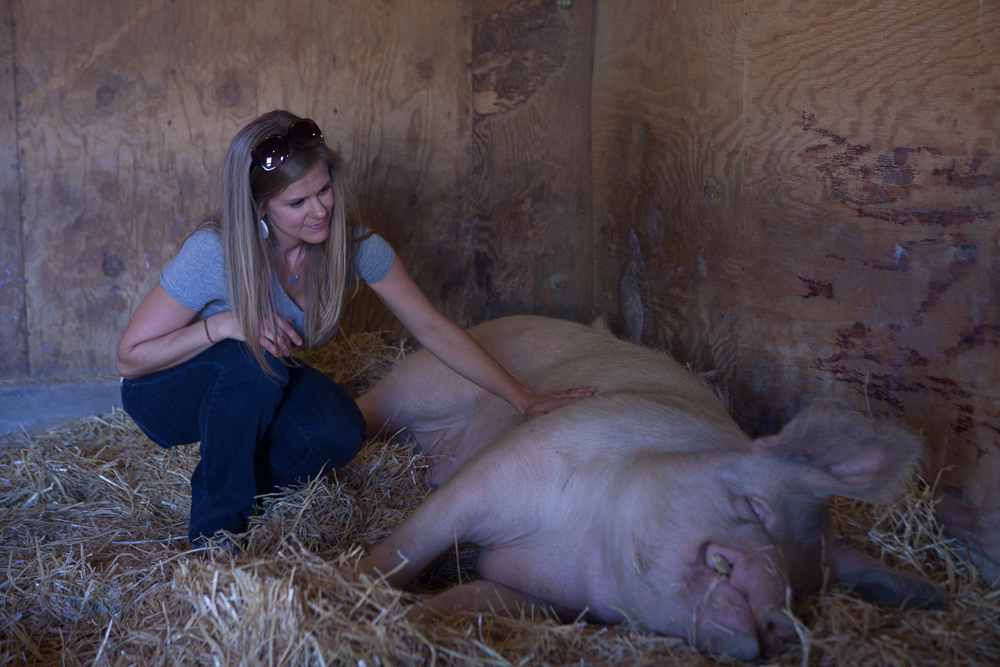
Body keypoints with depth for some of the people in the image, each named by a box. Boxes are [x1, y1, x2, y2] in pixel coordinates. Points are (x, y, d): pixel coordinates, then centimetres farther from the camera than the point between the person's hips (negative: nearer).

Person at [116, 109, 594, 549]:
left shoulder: (355, 246, -20)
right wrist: (222, 325, -37)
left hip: (261, 394, 3)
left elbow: (432, 329, -13)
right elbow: (130, 357, -21)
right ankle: (214, 527, -15)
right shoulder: (214, 252, -30)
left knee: (340, 430, -27)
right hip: (167, 394, -3)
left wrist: (524, 401, -14)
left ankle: (241, 483, 2)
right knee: (252, 362, -36)